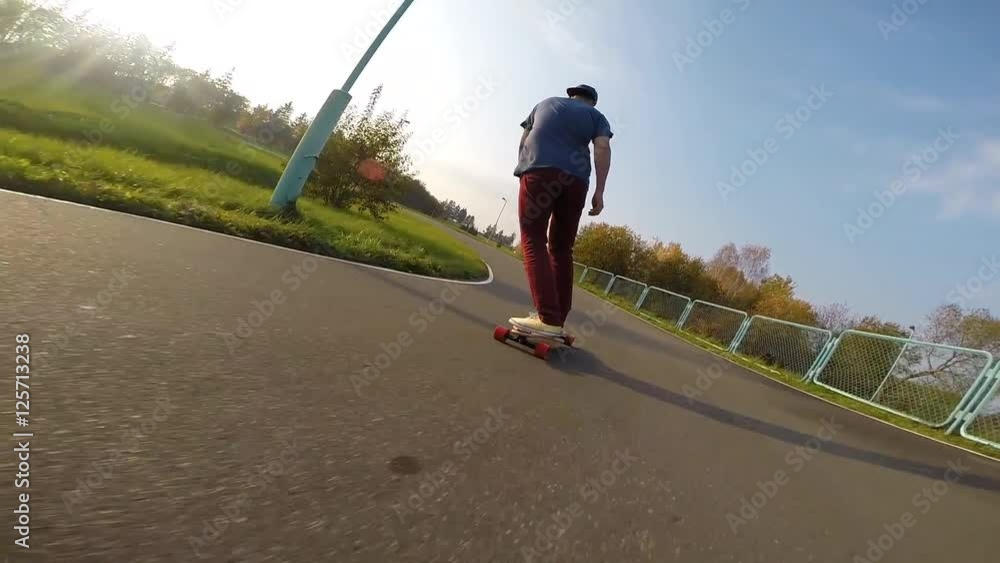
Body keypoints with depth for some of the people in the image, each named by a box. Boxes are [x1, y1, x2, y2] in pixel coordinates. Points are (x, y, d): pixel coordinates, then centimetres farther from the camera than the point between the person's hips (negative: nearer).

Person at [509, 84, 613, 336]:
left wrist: (524, 170, 37)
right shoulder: (597, 116, 21)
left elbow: (523, 142, 28)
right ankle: (557, 319, 7)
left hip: (540, 172, -1)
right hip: (576, 180, 2)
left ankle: (548, 318, -24)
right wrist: (599, 191, -2)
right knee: (561, 248, 9)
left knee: (533, 241, -8)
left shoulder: (545, 104, 28)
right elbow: (603, 148, 3)